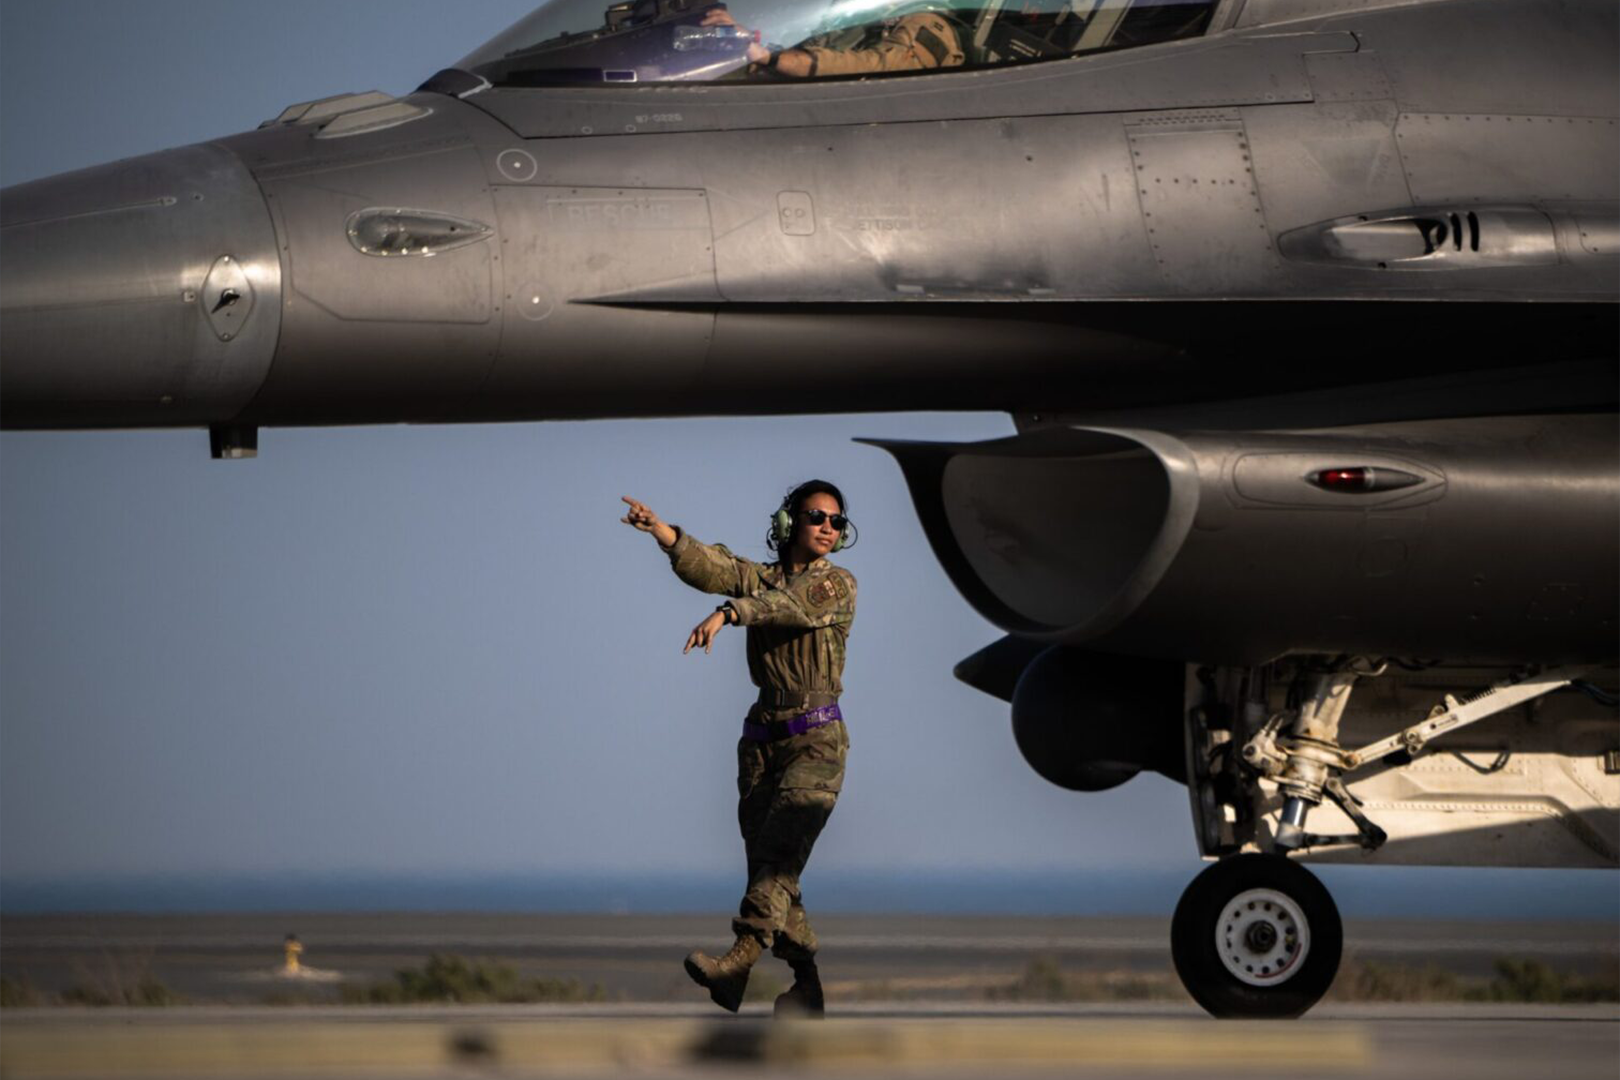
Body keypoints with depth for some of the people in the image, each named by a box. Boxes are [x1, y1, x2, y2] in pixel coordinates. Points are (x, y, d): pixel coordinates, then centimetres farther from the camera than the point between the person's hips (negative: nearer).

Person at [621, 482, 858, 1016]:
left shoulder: (838, 585, -1)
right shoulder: (761, 577, 11)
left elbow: (792, 603, -22)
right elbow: (711, 567, -8)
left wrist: (725, 613, -39)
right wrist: (662, 532, -26)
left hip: (817, 739, -5)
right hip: (763, 737, 5)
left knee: (780, 848, -21)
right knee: (765, 861, 2)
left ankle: (739, 960, -36)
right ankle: (807, 986, 9)